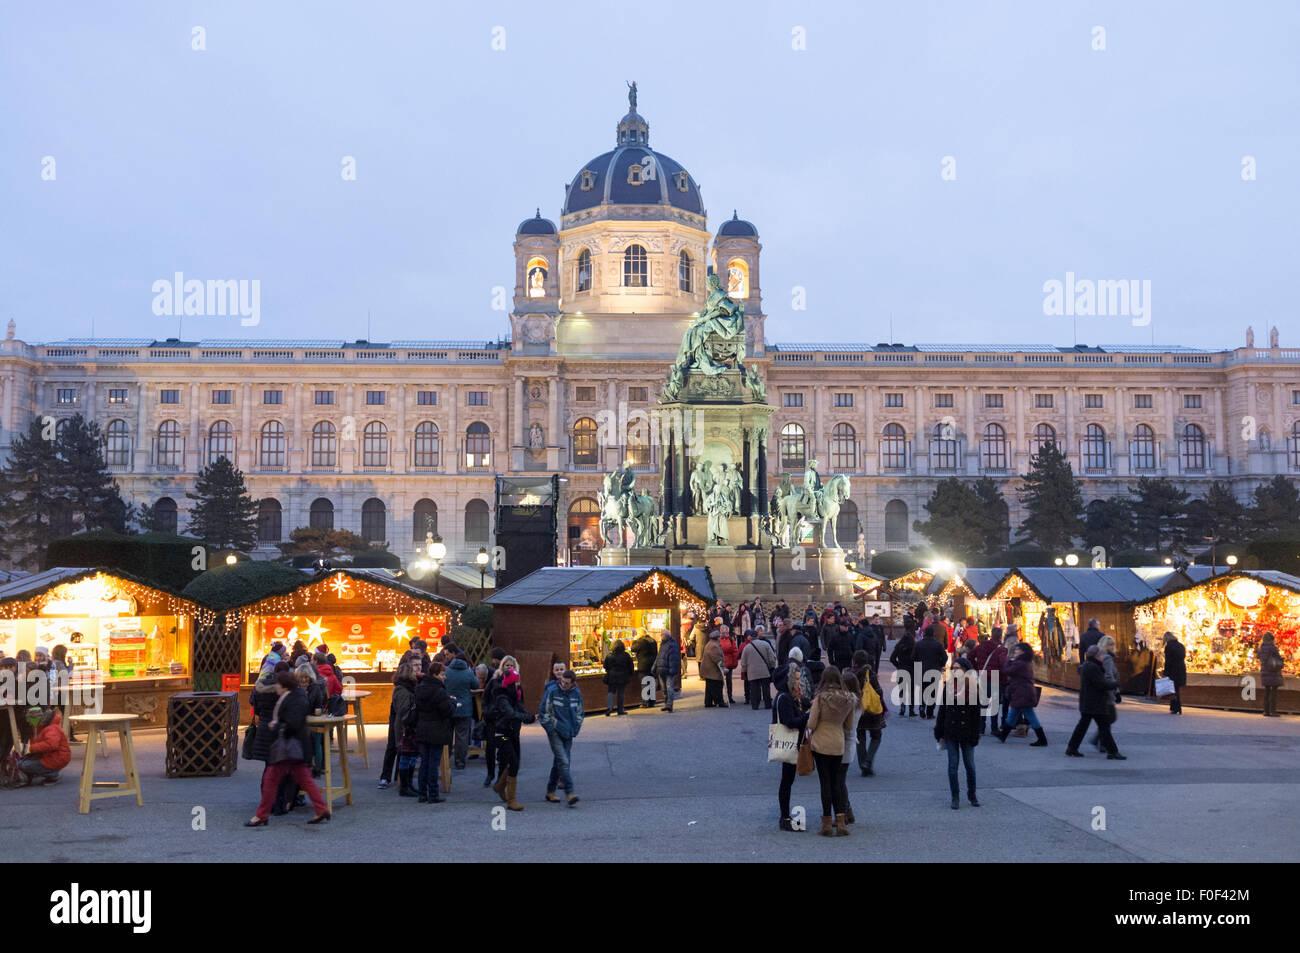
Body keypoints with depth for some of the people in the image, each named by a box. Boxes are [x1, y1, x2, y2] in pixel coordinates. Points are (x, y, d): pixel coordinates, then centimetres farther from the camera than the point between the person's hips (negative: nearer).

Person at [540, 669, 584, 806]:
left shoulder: (577, 694, 3)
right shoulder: (552, 691, -9)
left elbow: (579, 714, 16)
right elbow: (544, 712, -4)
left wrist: (575, 729, 8)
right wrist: (551, 729, -7)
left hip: (568, 734, 5)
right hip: (555, 732, -5)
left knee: (559, 762, 11)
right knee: (564, 762, -14)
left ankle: (550, 791, 23)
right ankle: (570, 793, -17)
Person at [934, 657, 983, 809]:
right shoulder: (948, 686, 4)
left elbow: (978, 713, -6)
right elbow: (942, 710, 8)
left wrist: (976, 734, -10)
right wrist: (939, 732, 6)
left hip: (967, 733, -2)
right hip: (950, 732, 2)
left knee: (970, 764, 7)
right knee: (952, 765, 3)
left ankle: (972, 794, 26)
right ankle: (955, 797, 13)